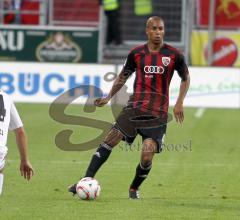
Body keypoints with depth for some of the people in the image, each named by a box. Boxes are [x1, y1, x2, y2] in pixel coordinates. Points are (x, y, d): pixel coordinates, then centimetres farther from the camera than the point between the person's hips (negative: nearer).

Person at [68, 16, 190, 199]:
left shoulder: (174, 55, -1)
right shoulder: (137, 53, 5)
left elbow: (186, 78, 12)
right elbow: (123, 76, 19)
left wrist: (180, 103, 0)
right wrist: (109, 97, 11)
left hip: (158, 114, -2)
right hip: (134, 108, 2)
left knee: (147, 156, -11)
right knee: (109, 141, -10)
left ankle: (134, 188, 17)